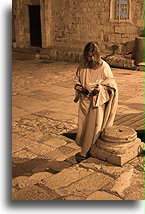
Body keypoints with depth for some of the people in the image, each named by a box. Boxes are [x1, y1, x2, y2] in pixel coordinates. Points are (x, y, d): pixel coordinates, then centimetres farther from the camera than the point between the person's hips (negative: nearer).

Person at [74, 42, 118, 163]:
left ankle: (84, 152, 10)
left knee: (92, 126, -1)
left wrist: (100, 88, -23)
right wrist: (81, 88, -11)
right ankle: (87, 149, 25)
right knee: (83, 125, 9)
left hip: (98, 100, -4)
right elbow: (76, 79, 9)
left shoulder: (104, 67, -14)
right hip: (85, 99, 4)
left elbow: (111, 83, -6)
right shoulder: (83, 66, -3)